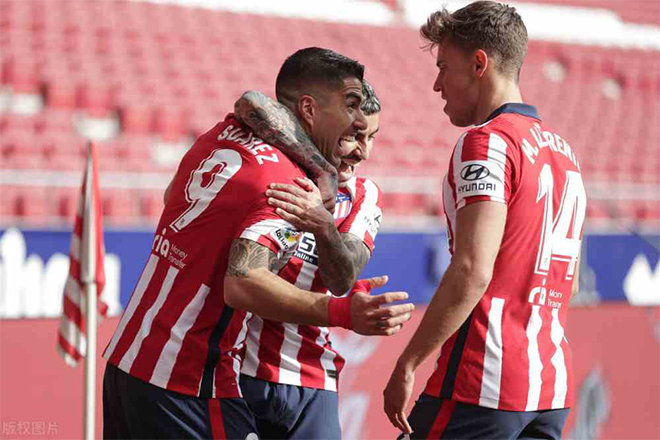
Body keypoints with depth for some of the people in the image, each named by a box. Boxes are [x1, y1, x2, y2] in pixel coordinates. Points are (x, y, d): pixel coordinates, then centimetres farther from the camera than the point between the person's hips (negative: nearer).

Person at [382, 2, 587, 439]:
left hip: (482, 384, -9)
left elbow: (472, 272, -20)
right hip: (553, 387, 9)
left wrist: (407, 364, -16)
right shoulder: (563, 149, 17)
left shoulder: (487, 143, -11)